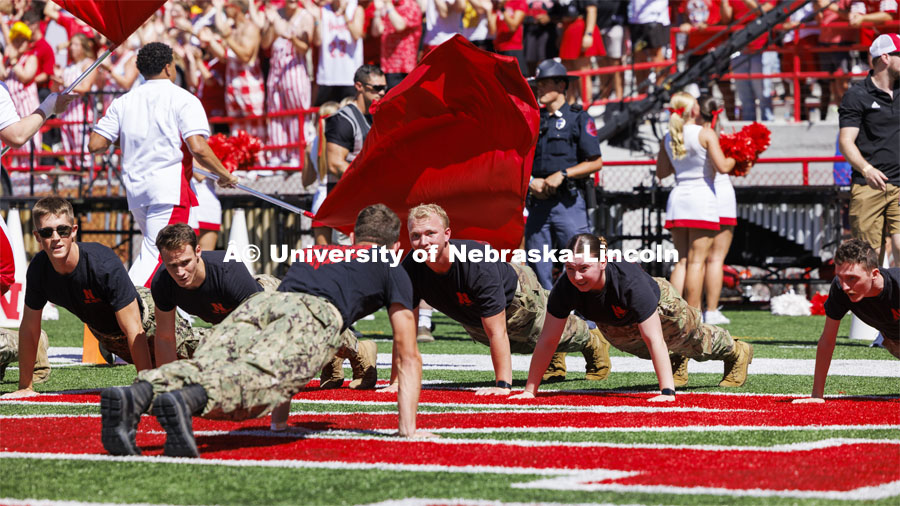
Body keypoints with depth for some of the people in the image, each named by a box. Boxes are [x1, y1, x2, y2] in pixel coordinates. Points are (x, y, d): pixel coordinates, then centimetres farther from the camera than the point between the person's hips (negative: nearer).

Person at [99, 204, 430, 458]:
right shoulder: (393, 269, 33)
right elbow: (409, 357, 33)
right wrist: (409, 429, 36)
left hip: (261, 301, 4)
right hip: (317, 313, -4)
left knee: (205, 363, -20)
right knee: (261, 378, -28)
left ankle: (138, 394, -50)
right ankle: (186, 400, -58)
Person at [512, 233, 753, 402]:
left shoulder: (630, 283, -50)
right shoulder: (565, 289, -41)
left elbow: (654, 339, -50)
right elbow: (547, 340, -33)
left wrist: (667, 392, -56)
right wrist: (530, 390, -33)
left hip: (659, 308, -4)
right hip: (613, 326, 4)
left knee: (695, 341, 27)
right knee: (642, 350, 36)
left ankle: (737, 352, 60)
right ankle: (677, 360, 71)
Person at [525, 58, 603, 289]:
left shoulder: (579, 119, 1)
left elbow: (596, 163, -2)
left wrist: (562, 175, -12)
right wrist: (531, 181, -3)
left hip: (568, 202, -5)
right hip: (538, 201, 5)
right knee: (537, 265, 4)